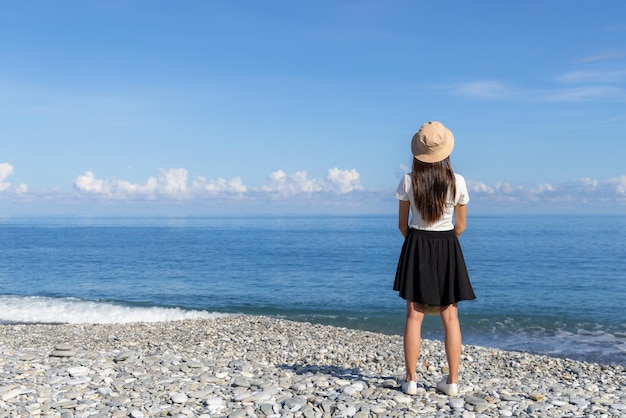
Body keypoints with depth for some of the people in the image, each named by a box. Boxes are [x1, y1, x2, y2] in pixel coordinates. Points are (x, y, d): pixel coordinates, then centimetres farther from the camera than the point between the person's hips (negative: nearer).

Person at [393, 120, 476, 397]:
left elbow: (402, 224, -1)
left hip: (416, 247, -1)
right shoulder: (457, 182, -8)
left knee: (414, 315, 5)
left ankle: (411, 381, 8)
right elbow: (460, 226, 1)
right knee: (450, 316, 8)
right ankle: (452, 382, 14)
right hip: (447, 249, 1)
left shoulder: (409, 181, -9)